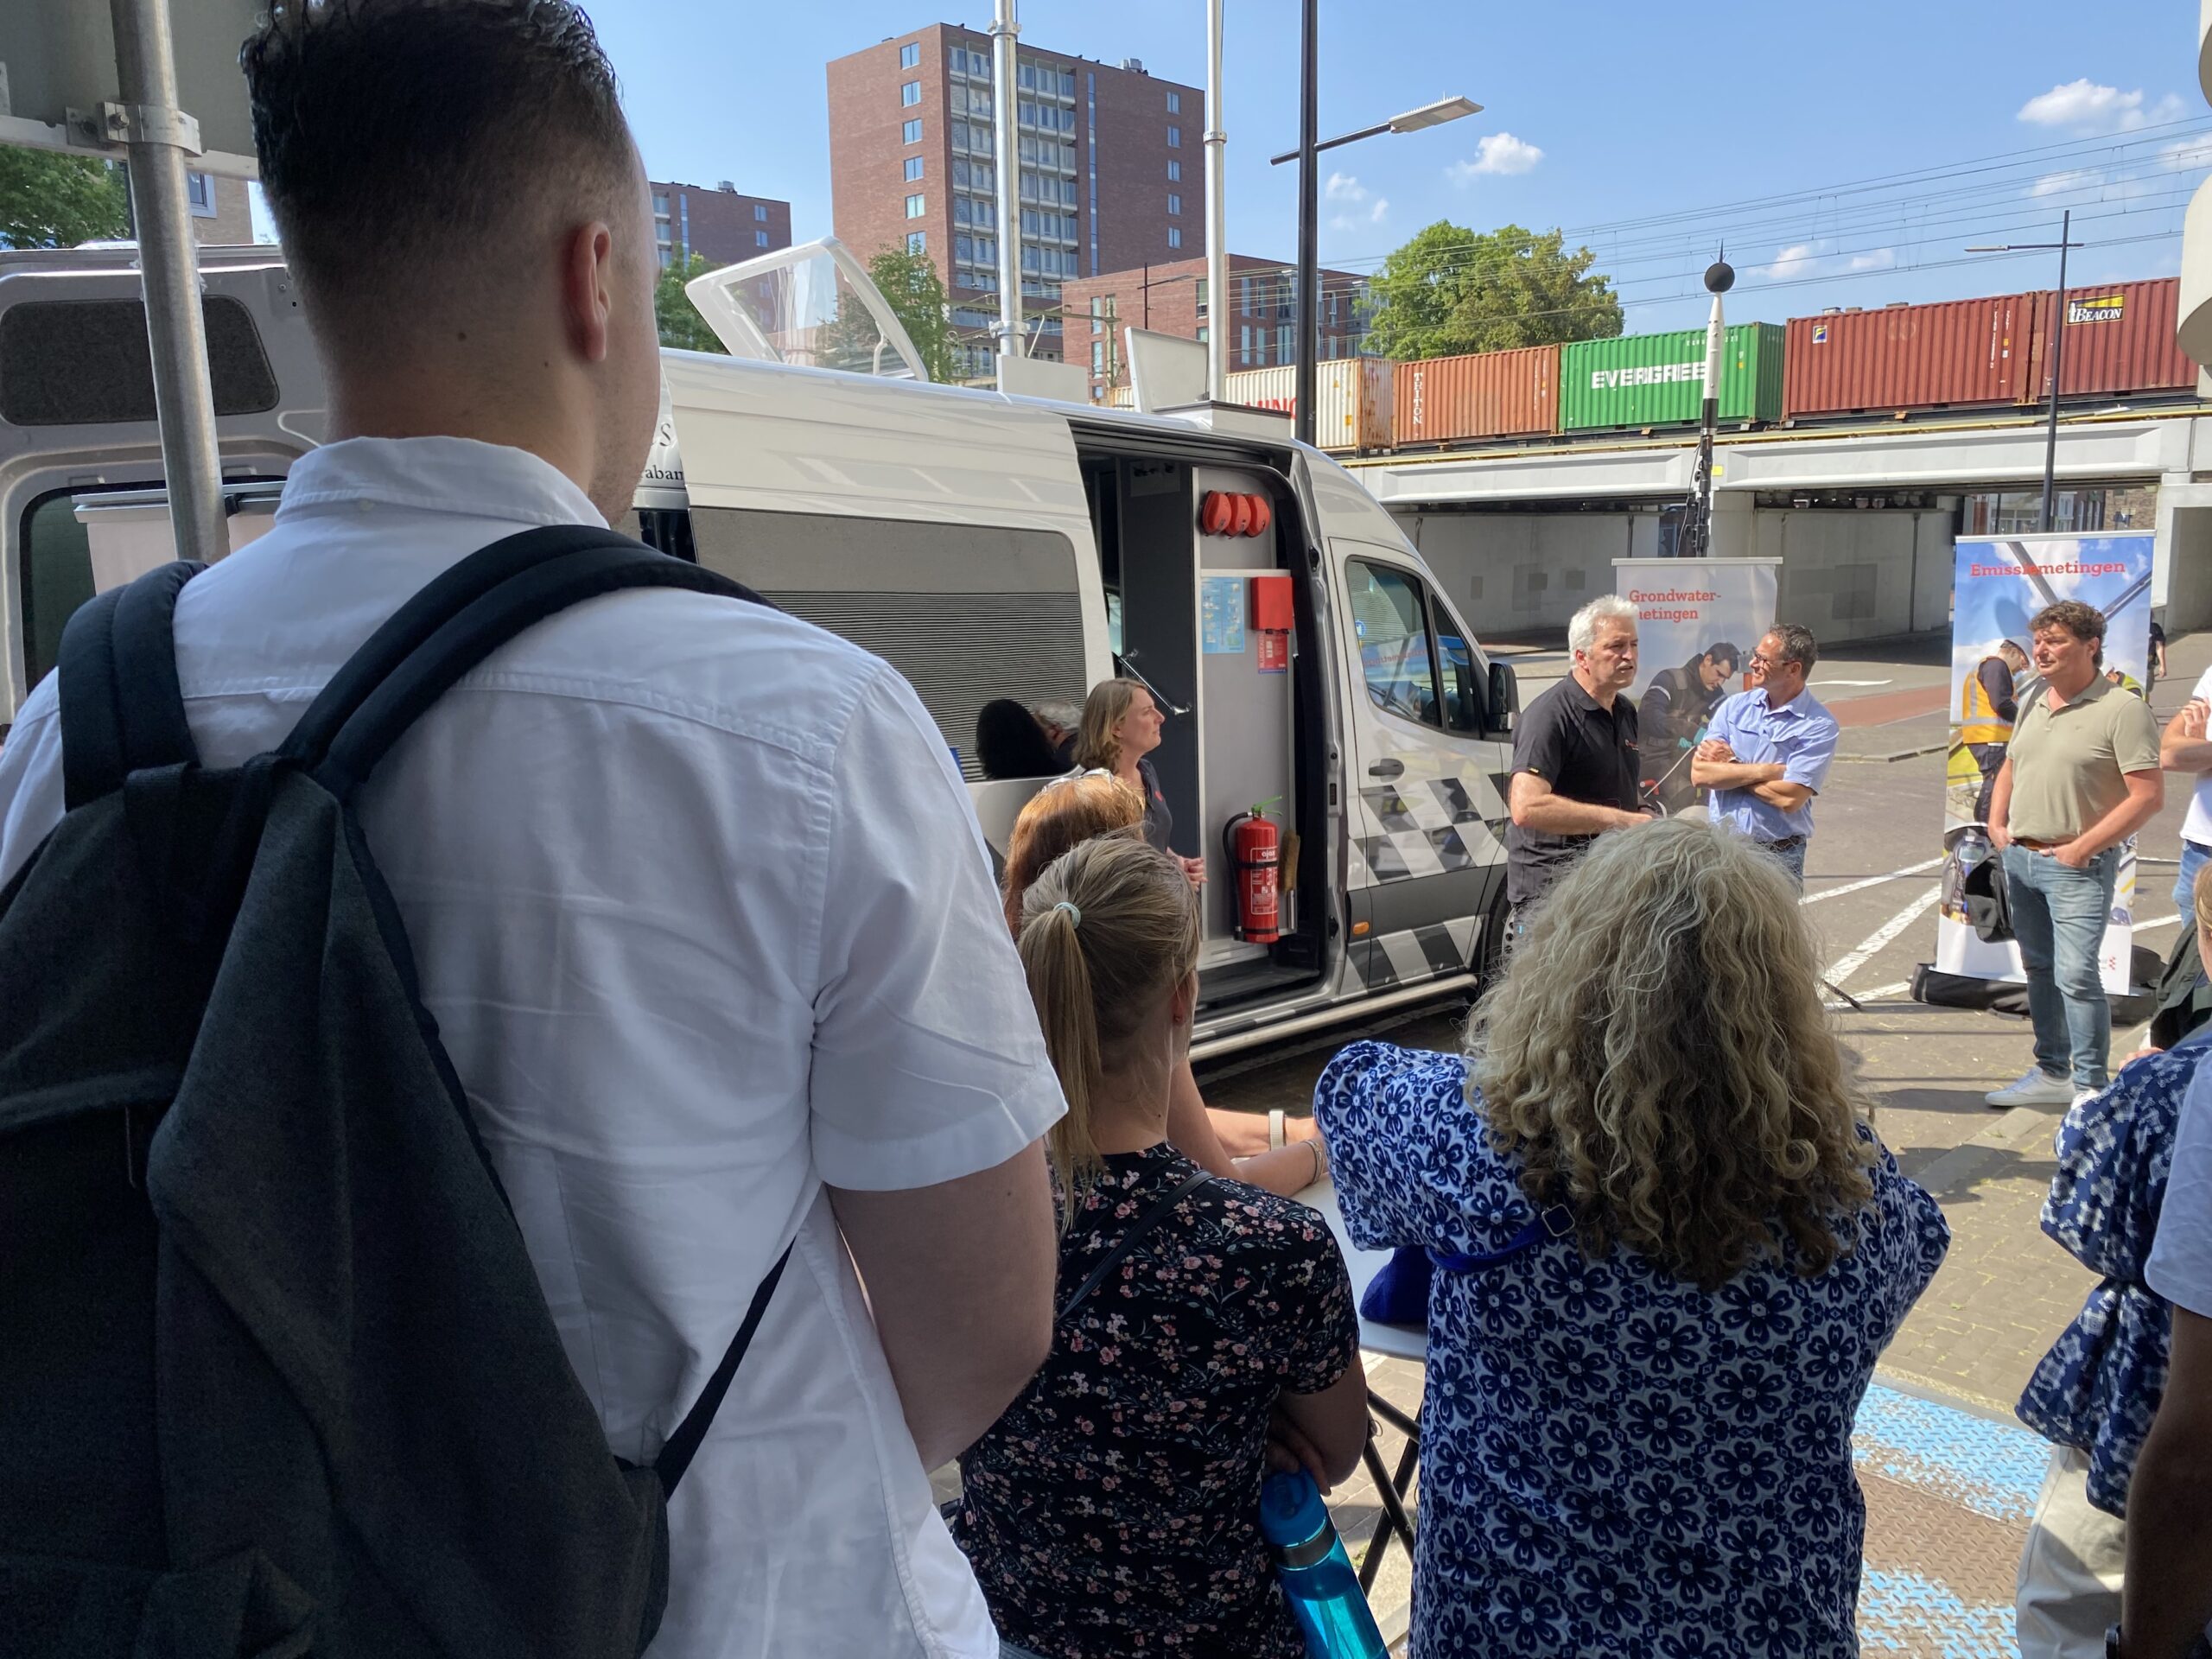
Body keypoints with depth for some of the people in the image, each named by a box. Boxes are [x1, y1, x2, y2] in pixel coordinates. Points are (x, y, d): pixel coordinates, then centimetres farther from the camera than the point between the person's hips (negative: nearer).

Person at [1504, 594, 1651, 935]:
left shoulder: (1625, 711, 13)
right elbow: (1526, 807, -32)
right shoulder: (1550, 716, -18)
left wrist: (1643, 817, 5)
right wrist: (1619, 820, -27)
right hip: (1551, 890, -9)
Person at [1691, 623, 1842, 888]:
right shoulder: (1735, 707, 3)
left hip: (1778, 857, -3)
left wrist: (1729, 767, -8)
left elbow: (1790, 798, -18)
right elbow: (1699, 774, -7)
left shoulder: (1819, 726, -9)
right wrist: (1765, 771, -15)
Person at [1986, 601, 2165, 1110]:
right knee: (2038, 969, 16)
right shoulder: (2032, 705, 11)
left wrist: (2083, 847, -17)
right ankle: (2051, 1073, 29)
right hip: (2019, 858, 8)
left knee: (2075, 974, -11)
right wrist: (1996, 824, 8)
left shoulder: (2122, 709, -12)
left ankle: (2089, 1086, 1)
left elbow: (2149, 795, -16)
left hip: (2076, 865, -7)